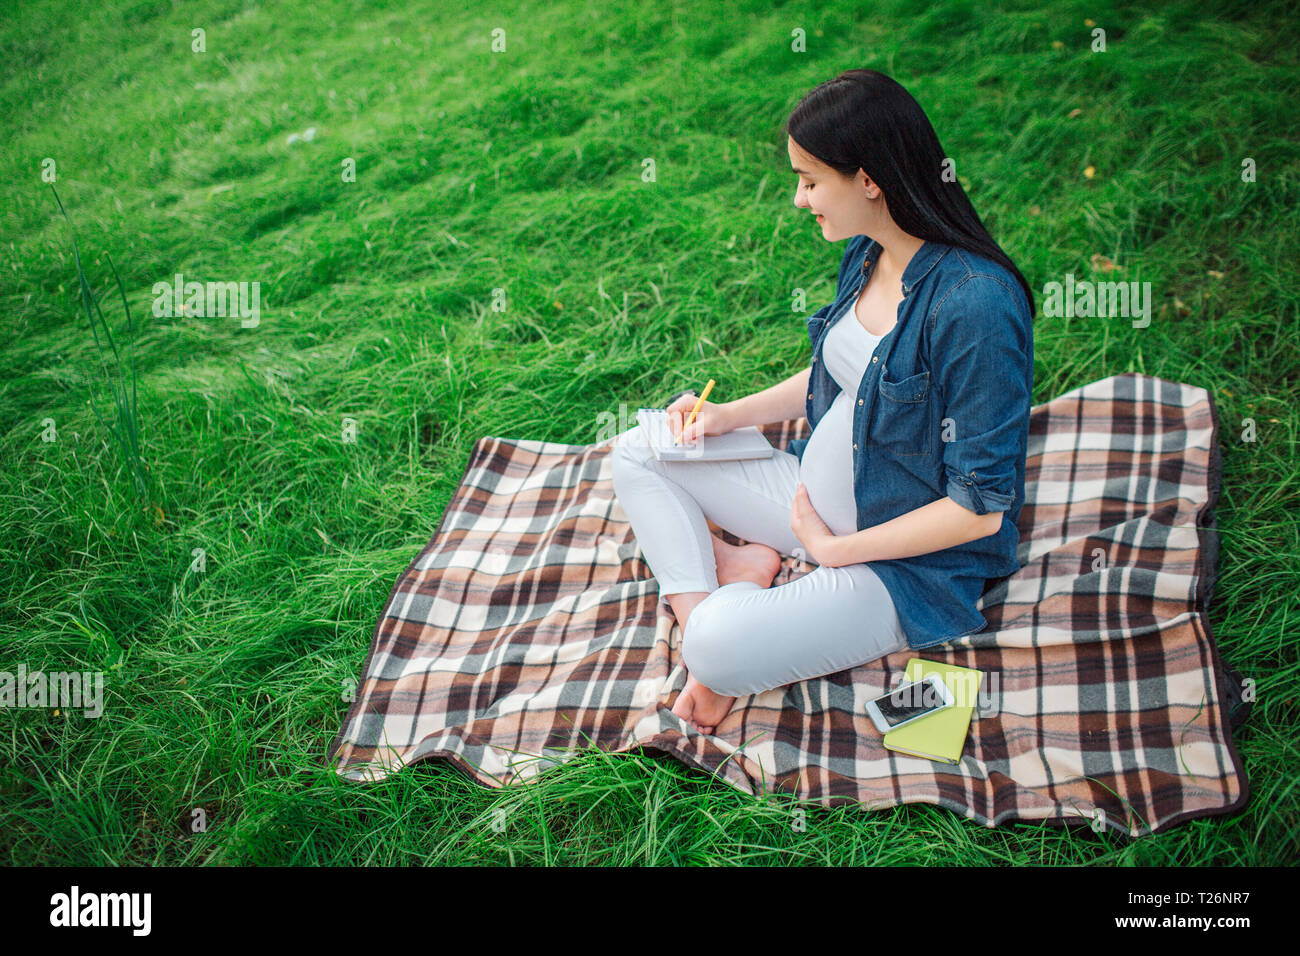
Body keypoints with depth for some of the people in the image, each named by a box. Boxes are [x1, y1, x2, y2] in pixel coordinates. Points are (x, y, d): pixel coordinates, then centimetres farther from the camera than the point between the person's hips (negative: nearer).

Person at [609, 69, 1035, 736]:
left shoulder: (976, 303, -29)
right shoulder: (865, 254, -2)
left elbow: (979, 507, -25)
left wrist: (832, 549, -18)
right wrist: (728, 415, 3)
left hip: (910, 561, -9)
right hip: (817, 494, 9)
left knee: (720, 649, -30)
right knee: (635, 453, 8)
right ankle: (700, 602, -8)